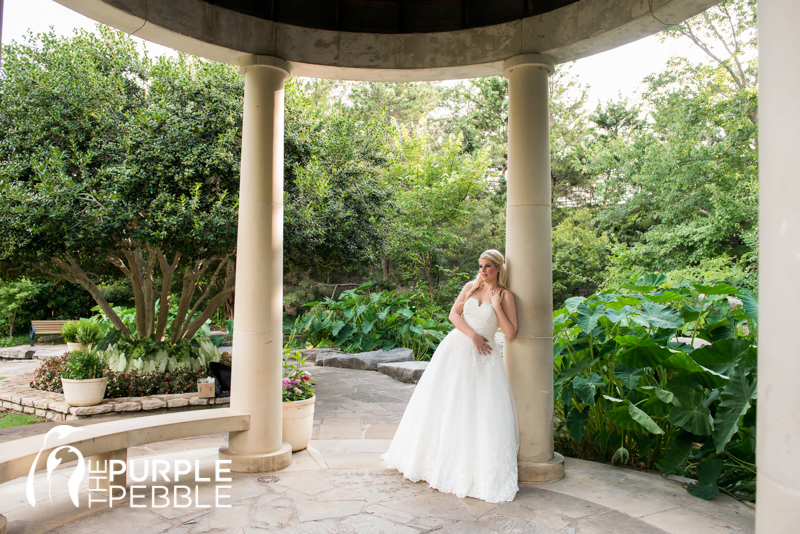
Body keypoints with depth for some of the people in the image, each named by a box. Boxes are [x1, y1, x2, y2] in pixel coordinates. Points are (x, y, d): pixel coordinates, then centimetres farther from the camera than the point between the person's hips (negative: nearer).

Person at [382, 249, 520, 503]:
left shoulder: (505, 296, -1)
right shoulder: (470, 287, 8)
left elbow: (511, 333, -6)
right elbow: (454, 314, 1)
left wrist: (497, 306, -13)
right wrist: (472, 334, -12)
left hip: (483, 357, -3)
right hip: (456, 349, 3)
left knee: (482, 413, -6)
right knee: (443, 405, 9)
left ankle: (486, 472, 7)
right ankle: (436, 459, 27)